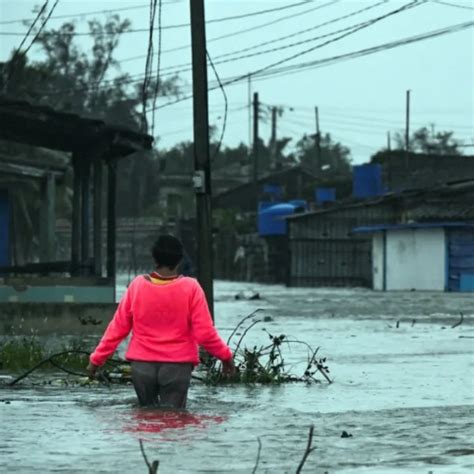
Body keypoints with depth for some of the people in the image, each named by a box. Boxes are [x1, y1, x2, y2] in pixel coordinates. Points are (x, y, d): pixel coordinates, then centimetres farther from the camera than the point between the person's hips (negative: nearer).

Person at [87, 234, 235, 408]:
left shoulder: (138, 285, -1)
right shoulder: (190, 288, -6)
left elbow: (118, 328, 3)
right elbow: (204, 333, -7)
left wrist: (97, 359, 12)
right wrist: (225, 355, 7)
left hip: (142, 366, 2)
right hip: (177, 367, -2)